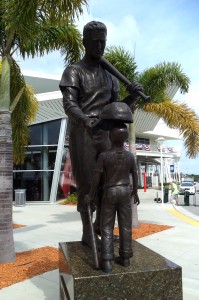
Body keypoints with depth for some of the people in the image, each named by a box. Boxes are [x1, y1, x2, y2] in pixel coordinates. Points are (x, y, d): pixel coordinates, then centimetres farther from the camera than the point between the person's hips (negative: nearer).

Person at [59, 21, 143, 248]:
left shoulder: (109, 75, 18)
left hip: (104, 134, 6)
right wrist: (85, 121, -38)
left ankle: (100, 224, 24)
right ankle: (87, 233, 9)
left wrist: (132, 96, -4)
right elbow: (69, 104, -17)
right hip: (81, 134, -5)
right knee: (86, 185, -4)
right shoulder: (73, 72, -1)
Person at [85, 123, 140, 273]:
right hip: (125, 192, 3)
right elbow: (135, 176, 6)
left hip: (109, 193, -3)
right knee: (126, 226, 10)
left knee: (107, 228, 4)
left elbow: (96, 178, -11)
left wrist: (91, 195, 1)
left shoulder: (104, 156, -12)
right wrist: (135, 192, 20)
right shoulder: (130, 156, -2)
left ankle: (107, 261, 1)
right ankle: (125, 257, 18)